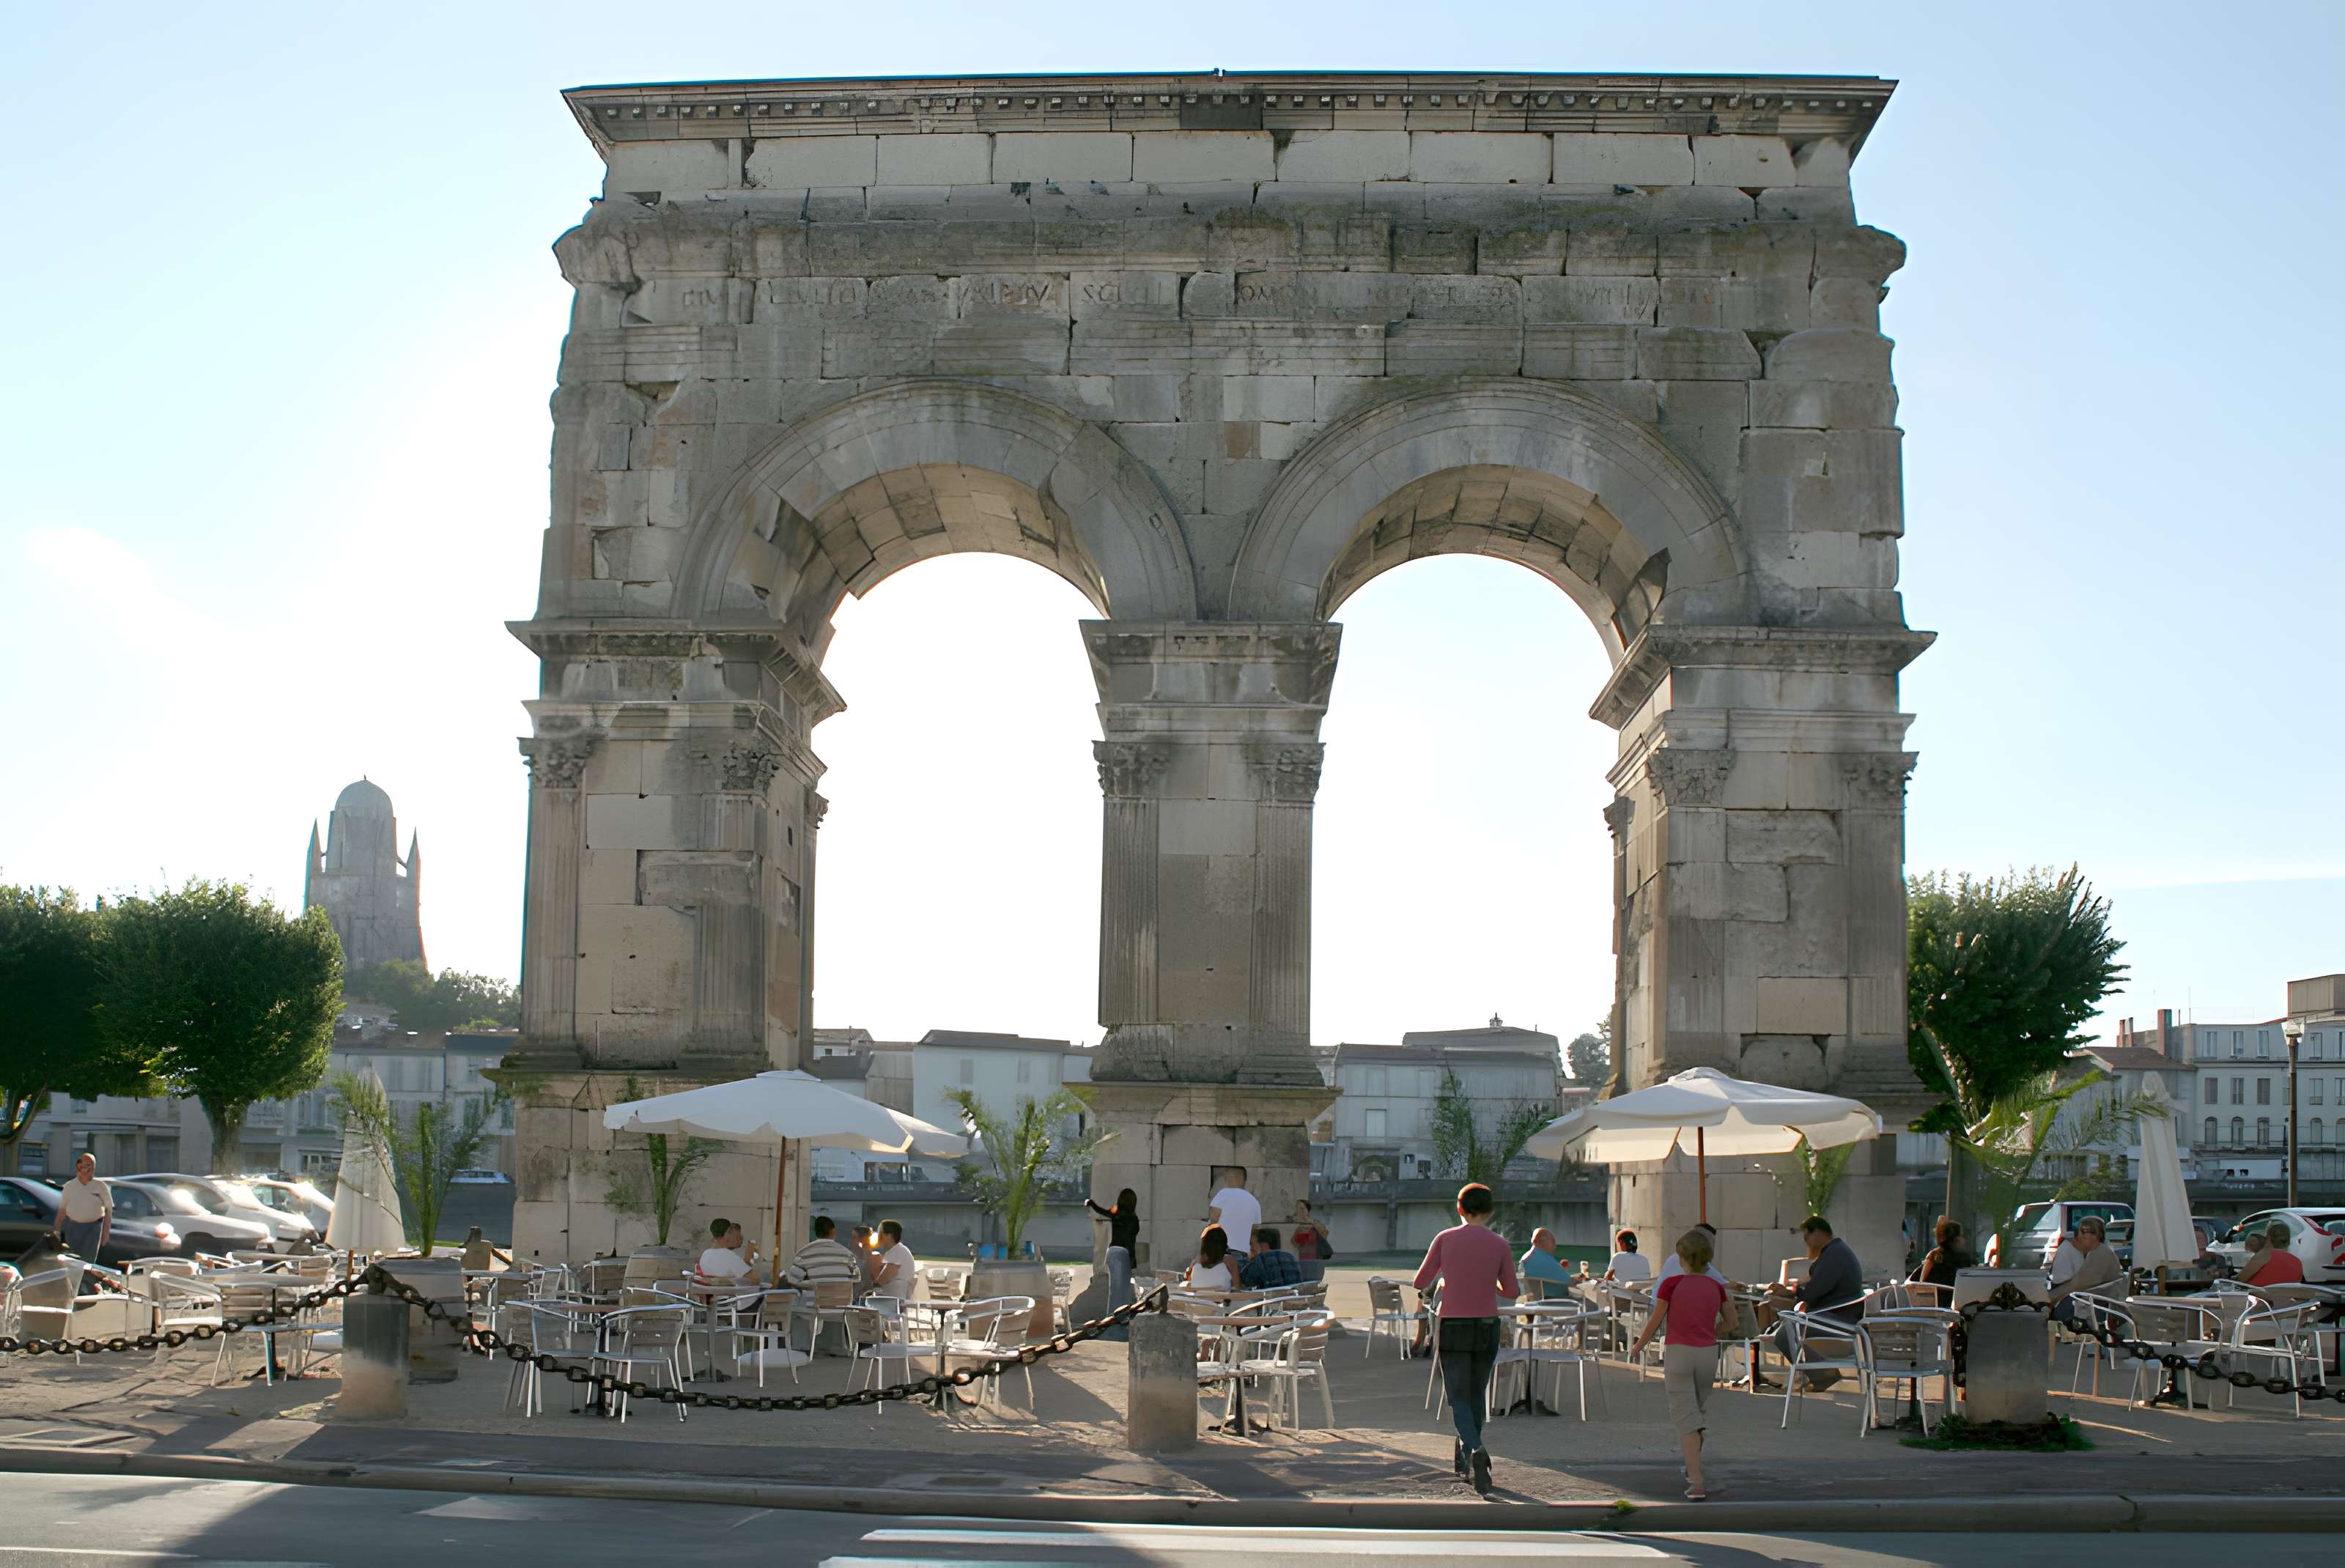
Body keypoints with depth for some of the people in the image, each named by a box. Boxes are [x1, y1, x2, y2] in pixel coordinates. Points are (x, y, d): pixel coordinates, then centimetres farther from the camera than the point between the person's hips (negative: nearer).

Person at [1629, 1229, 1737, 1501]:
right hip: (1708, 1354, 3)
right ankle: (1692, 1466, 39)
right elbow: (1730, 1323, 10)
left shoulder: (1671, 1284, -10)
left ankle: (1696, 1484, -14)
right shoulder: (1716, 1286, 1)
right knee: (1699, 1408, 24)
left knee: (1686, 1418, -3)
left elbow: (1655, 1321, -3)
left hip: (1678, 1353, -3)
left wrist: (1638, 1347, 12)